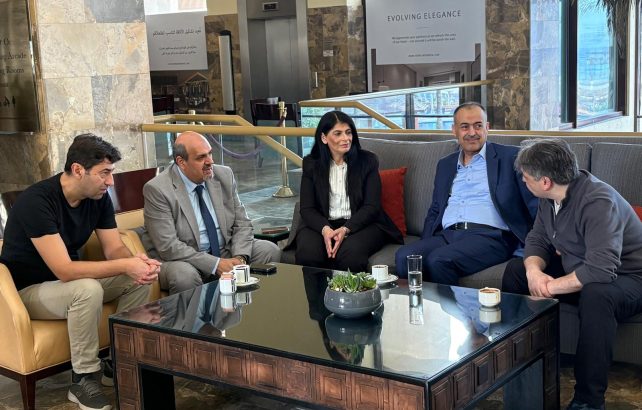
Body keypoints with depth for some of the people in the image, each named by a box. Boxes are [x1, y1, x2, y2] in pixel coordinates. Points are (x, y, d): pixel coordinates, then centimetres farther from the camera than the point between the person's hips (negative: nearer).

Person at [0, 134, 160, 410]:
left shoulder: (99, 198, -7)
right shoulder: (37, 201, -30)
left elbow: (114, 248, -6)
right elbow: (64, 270, -35)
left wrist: (137, 263, -29)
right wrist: (126, 265, -37)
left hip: (70, 281, 7)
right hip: (27, 290, -7)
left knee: (139, 280, -11)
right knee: (88, 290, -35)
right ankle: (83, 380, -18)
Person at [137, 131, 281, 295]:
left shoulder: (224, 175, 1)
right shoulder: (157, 189, -15)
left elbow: (241, 224, 6)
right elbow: (168, 246, -20)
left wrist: (239, 257, -14)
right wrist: (215, 264, -25)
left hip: (226, 252, 6)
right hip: (184, 260, -5)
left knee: (270, 250, -13)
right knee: (184, 275, -37)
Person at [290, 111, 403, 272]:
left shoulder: (368, 161, 3)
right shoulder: (311, 164, 7)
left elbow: (371, 206, -3)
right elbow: (307, 208, 2)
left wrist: (345, 229, -19)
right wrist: (325, 229, -19)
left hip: (360, 224, -1)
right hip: (322, 224, 1)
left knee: (350, 253, -33)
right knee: (307, 253, -30)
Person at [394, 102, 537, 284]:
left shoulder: (509, 157, 8)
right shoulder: (445, 164, 24)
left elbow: (535, 202, 2)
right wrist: (424, 245, 6)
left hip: (489, 236, -4)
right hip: (447, 235, 5)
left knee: (438, 260, -31)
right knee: (404, 255, -24)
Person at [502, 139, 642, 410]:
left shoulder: (597, 201, -31)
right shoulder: (551, 197, -5)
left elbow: (600, 269, -40)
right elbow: (538, 240, 4)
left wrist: (550, 288, -29)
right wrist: (534, 271, -19)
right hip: (577, 269, 9)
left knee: (595, 295, -40)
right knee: (517, 269, 1)